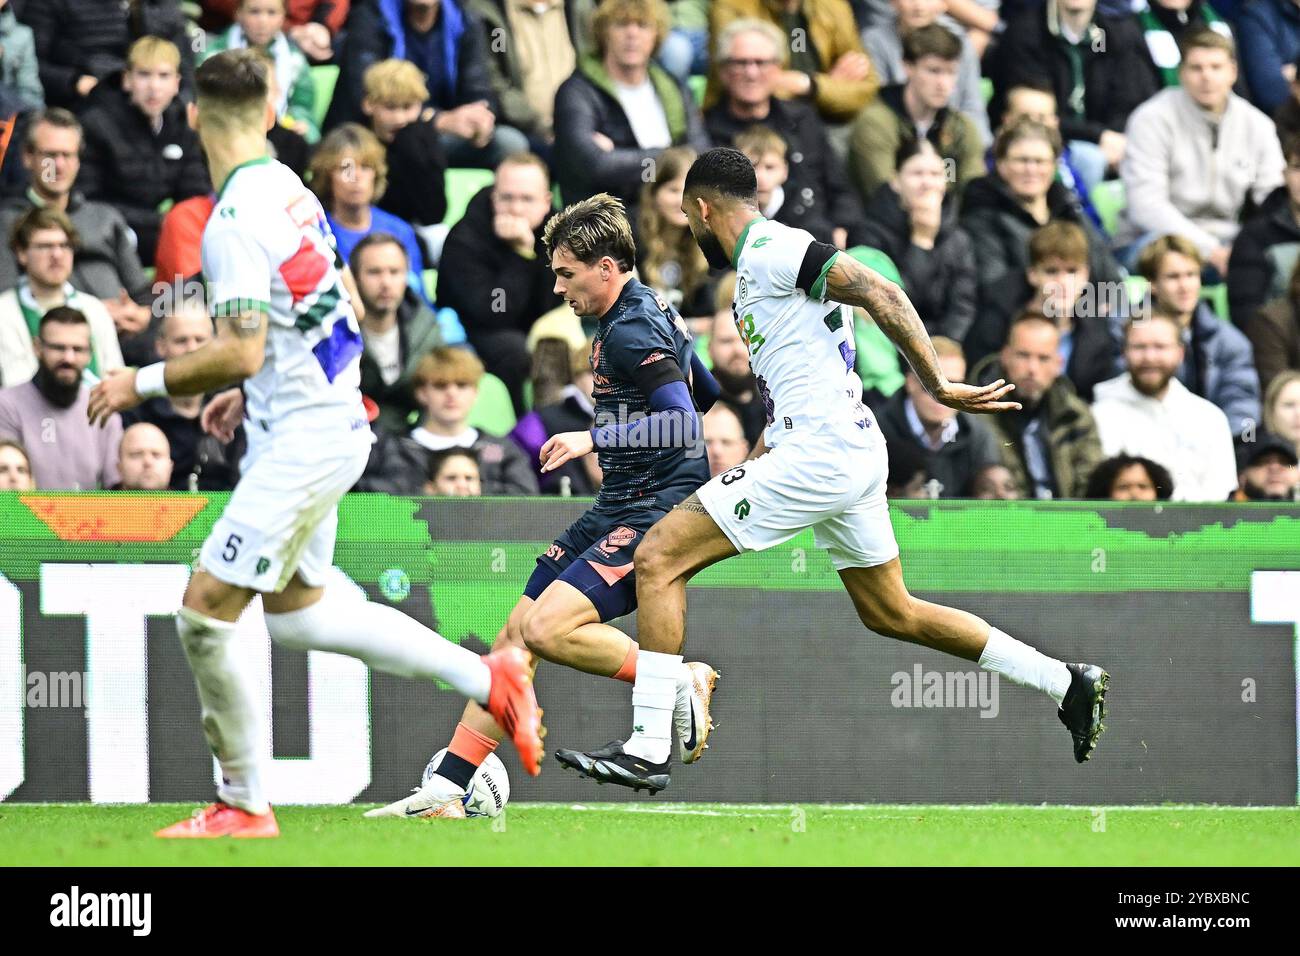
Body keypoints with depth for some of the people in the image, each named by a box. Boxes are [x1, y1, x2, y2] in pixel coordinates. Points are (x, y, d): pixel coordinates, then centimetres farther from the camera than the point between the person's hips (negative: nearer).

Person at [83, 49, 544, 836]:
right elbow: (345, 309, 18)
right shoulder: (289, 190, 9)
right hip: (331, 423, 10)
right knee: (296, 609, 20)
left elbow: (241, 352, -25)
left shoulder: (237, 220, -20)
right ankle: (488, 679, 22)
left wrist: (143, 382, -14)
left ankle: (245, 804, 1)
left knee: (206, 611, -7)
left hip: (302, 439, -10)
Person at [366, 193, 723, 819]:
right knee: (515, 636, 5)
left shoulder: (634, 332, -16)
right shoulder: (642, 313, 15)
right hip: (618, 508, 10)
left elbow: (683, 425, -25)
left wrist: (594, 439, -25)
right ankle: (445, 789, 6)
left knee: (547, 629, -25)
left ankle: (677, 680, -11)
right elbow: (708, 396, 28)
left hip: (655, 509, -10)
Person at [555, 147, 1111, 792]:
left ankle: (647, 751, -15)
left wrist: (938, 386, -21)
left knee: (659, 557, -10)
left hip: (819, 450, -10)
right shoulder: (763, 259, 22)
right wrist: (749, 470, 31)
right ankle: (1067, 685, 22)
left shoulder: (768, 250, -10)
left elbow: (880, 294, -20)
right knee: (890, 613, 20)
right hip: (854, 454, 10)